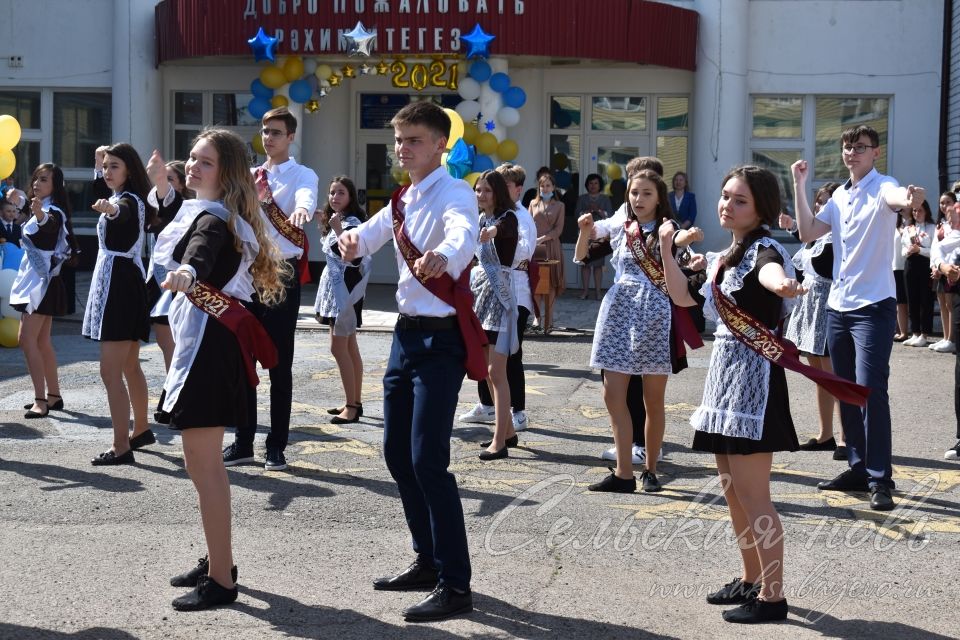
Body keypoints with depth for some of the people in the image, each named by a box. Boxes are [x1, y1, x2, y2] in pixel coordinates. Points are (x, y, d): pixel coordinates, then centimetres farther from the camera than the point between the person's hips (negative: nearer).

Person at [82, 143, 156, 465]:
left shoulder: (129, 199, -14)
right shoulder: (122, 199, 14)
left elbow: (122, 212, -42)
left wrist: (110, 209, -62)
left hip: (120, 285, -10)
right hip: (120, 283, 10)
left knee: (110, 372, -14)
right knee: (130, 366, 21)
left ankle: (121, 447, -16)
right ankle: (141, 430, 35)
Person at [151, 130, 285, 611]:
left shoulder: (213, 220, -14)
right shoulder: (202, 213, 16)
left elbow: (199, 256, -39)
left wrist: (185, 275, -60)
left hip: (208, 344, -11)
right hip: (203, 340, 11)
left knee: (203, 463, -9)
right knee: (201, 458, 17)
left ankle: (221, 581, -5)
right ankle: (218, 562, 28)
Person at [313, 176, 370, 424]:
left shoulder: (352, 222, -14)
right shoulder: (335, 221, 14)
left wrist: (339, 231, -32)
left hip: (345, 290, -9)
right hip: (336, 289, 9)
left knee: (338, 348, -10)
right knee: (349, 348, 11)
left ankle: (351, 406, -7)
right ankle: (355, 403, 16)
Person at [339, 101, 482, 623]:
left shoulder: (453, 194, -15)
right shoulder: (403, 199, 14)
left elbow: (463, 234, -37)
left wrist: (442, 256, -61)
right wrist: (353, 238, -9)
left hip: (440, 338, -9)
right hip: (407, 332, 9)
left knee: (428, 460, -12)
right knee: (397, 453, 15)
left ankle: (455, 584, -4)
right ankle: (428, 560, 29)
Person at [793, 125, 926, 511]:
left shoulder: (882, 187, -10)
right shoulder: (840, 196, 13)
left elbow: (894, 198, -34)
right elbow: (808, 233, 9)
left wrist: (910, 201, -59)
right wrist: (800, 186, 4)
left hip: (873, 306, -8)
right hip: (838, 305, 8)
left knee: (870, 388, -13)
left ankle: (880, 478, -8)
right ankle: (858, 467, 22)